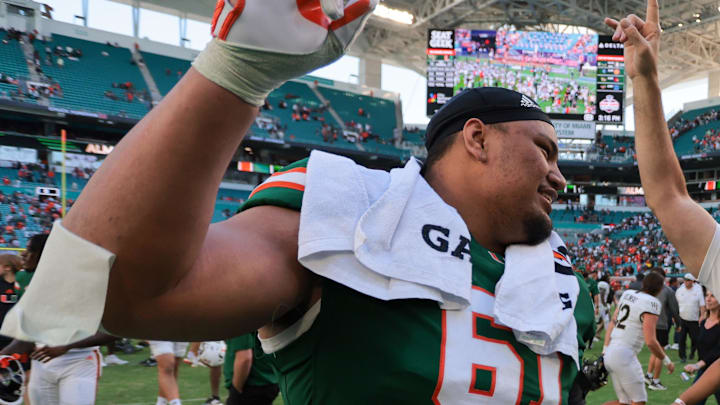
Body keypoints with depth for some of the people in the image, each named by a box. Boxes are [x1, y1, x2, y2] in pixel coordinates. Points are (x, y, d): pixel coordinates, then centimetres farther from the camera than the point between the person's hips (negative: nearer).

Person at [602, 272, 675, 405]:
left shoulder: (627, 294, 12)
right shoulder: (651, 303, -11)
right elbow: (650, 341, -15)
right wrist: (666, 361, 1)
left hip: (610, 353, 8)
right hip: (624, 354, -8)